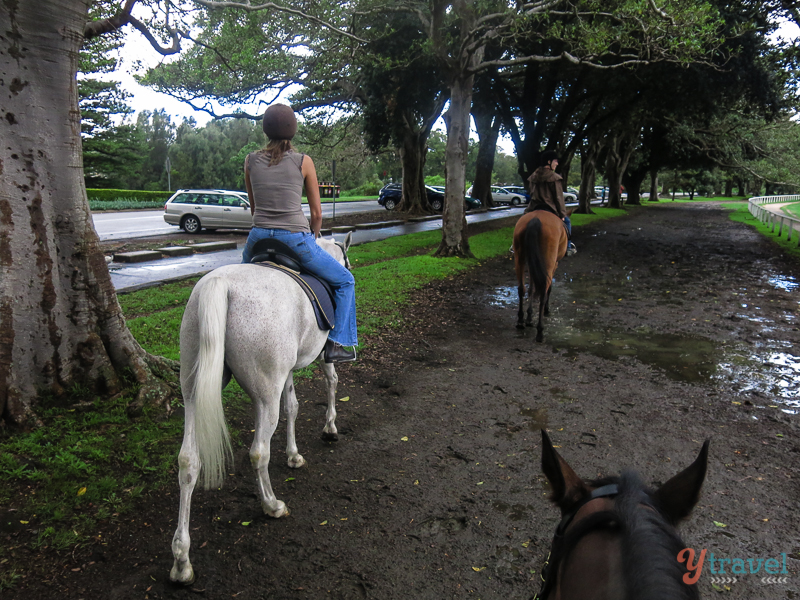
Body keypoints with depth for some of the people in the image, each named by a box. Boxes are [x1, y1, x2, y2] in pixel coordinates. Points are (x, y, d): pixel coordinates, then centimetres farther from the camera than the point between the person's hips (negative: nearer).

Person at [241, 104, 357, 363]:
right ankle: (336, 344, 9)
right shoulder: (304, 162, -2)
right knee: (345, 281, 15)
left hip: (259, 237, 4)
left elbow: (254, 207, 16)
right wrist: (313, 237, 21)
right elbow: (316, 213, 3)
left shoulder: (251, 161, 6)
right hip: (296, 239, -4)